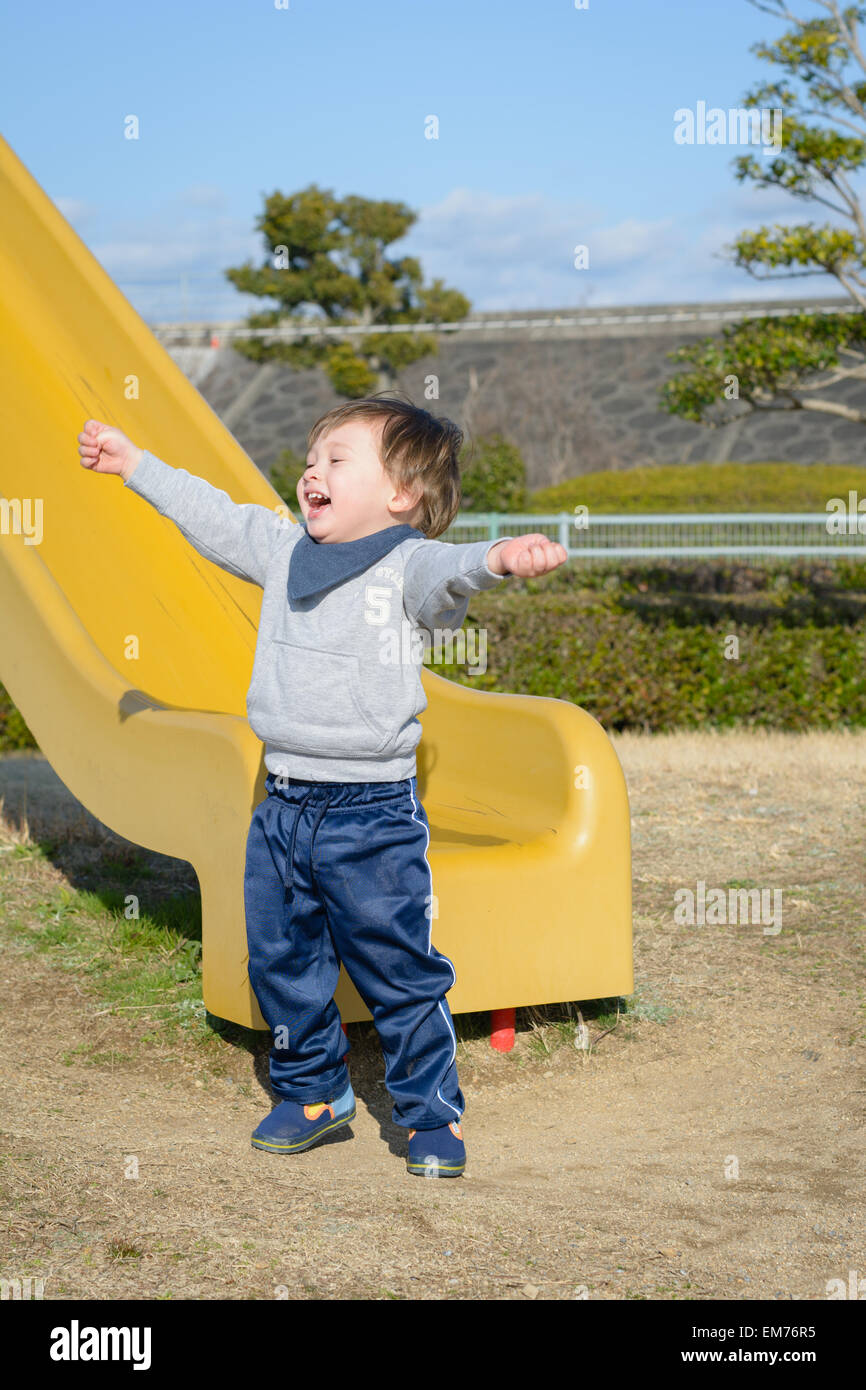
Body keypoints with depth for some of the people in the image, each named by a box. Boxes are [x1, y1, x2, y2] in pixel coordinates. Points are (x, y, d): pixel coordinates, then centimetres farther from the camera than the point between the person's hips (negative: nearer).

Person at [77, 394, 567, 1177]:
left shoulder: (407, 567, -11)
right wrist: (133, 464, 30)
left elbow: (449, 570, -31)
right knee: (281, 964, 15)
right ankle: (312, 1093, 34)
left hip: (374, 817, -7)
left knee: (400, 973, 0)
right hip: (283, 809, 7)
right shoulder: (284, 551, 10)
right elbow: (213, 516, 22)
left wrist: (501, 558, -54)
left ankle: (434, 1117, 16)